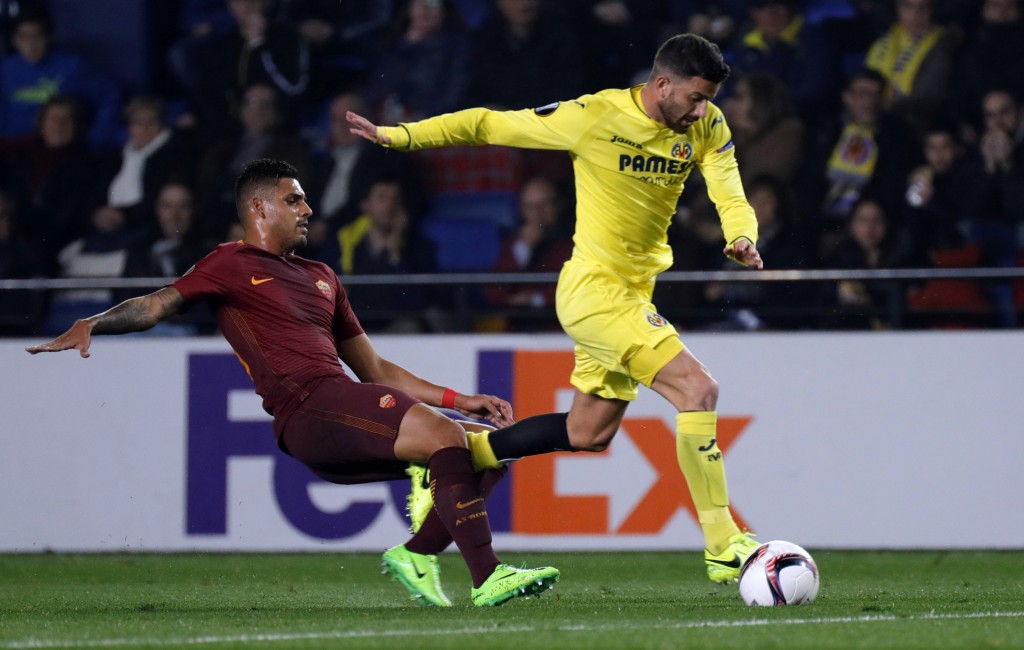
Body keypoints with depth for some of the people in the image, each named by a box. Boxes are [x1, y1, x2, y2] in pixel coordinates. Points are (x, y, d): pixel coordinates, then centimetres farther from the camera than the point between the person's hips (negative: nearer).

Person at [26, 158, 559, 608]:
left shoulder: (320, 278, 31)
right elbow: (158, 304, -2)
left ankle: (417, 553, -1)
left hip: (354, 411, 8)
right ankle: (487, 578, -30)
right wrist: (92, 324, -22)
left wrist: (457, 399, 24)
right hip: (307, 408, -8)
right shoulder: (232, 265, 10)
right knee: (445, 439, -27)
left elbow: (375, 369, 32)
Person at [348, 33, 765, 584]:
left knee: (588, 434, 16)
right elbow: (490, 124, -7)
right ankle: (722, 547, -16)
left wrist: (742, 237, -30)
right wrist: (396, 136, -6)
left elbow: (730, 195, -7)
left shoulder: (707, 127, 2)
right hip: (594, 289, -8)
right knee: (698, 389, -19)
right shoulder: (594, 117, -16)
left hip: (632, 292, 8)